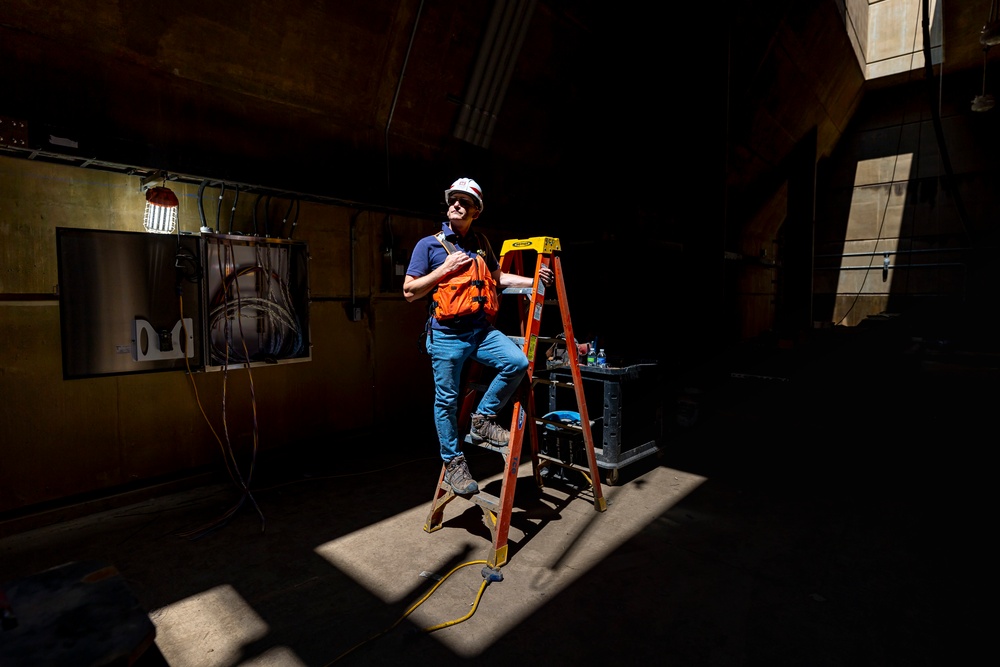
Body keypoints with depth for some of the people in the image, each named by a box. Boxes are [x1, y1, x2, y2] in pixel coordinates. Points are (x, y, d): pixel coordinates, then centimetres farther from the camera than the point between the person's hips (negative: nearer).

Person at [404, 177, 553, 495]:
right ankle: (453, 462, 23)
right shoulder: (429, 245, 0)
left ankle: (483, 419, 4)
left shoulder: (481, 243, 13)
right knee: (447, 400, 3)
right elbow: (409, 291, -3)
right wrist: (445, 268, -11)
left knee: (517, 362, -18)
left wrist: (532, 280, 12)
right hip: (447, 335, -4)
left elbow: (498, 277, 25)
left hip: (482, 330, 4)